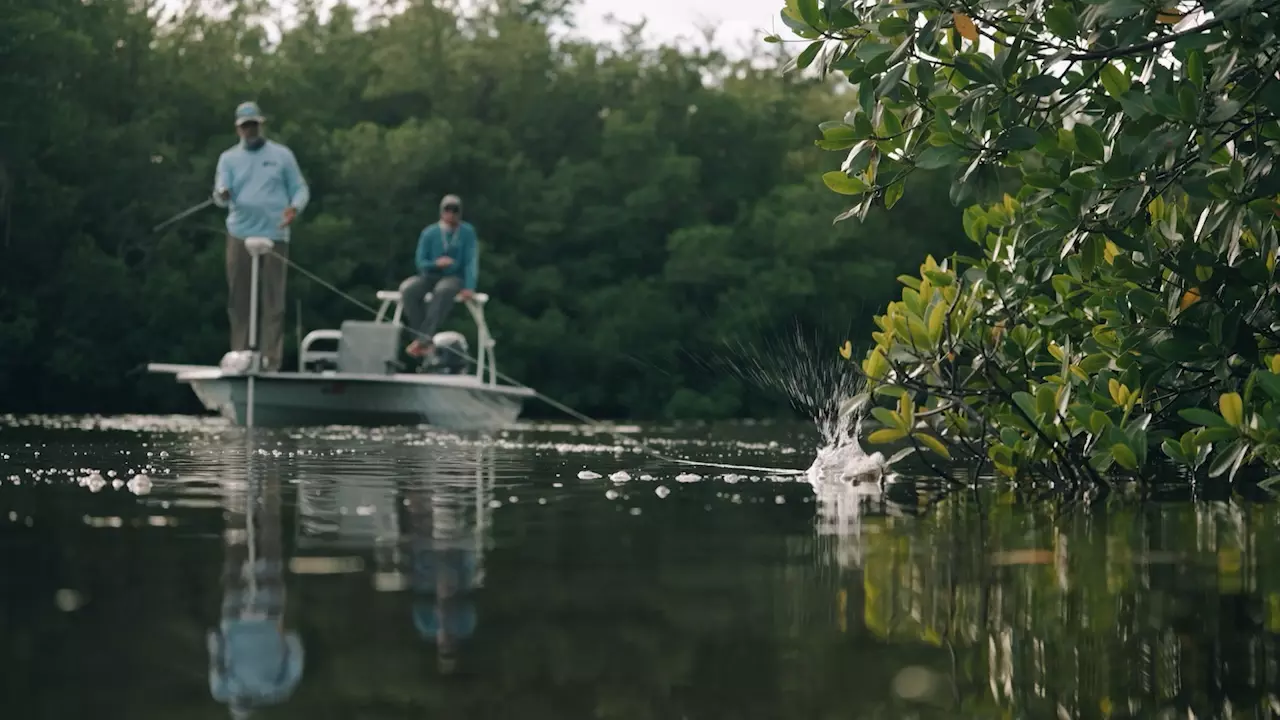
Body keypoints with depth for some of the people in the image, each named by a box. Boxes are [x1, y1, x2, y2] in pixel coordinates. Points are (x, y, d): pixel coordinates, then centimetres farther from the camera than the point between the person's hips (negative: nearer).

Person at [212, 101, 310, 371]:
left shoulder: (282, 155, 10)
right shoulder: (229, 158, 12)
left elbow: (300, 188, 9)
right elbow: (221, 192, 0)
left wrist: (295, 207, -13)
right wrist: (222, 195, -25)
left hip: (274, 236, -1)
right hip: (239, 236, 2)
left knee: (273, 300, -5)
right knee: (239, 300, 1)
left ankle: (271, 358, -6)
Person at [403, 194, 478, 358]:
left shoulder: (467, 232, 0)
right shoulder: (430, 233, 3)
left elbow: (471, 261, -6)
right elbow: (420, 262, 3)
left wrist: (469, 288, -20)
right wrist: (436, 263, -19)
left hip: (455, 278, -2)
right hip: (431, 276, 2)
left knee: (444, 290, -39)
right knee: (408, 289, -30)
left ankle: (424, 339, -42)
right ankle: (419, 337, -29)